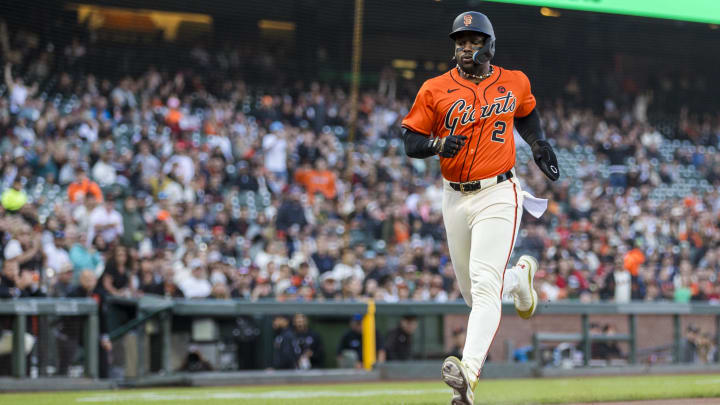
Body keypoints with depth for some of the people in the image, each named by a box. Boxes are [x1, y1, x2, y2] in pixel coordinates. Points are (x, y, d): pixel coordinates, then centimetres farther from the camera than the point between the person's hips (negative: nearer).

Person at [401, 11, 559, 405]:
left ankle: (468, 372, -28)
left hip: (498, 195, -3)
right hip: (455, 198, 3)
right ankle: (520, 276, 47)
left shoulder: (514, 83, 3)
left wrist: (539, 145, 12)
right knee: (471, 291, 14)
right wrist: (438, 144, -18)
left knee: (484, 287, -18)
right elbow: (411, 140, 1)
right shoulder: (435, 90, 0)